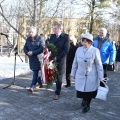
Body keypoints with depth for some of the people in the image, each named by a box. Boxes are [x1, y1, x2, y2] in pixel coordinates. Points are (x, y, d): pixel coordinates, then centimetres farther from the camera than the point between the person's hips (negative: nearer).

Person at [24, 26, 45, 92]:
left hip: (38, 58, -6)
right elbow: (25, 48, 14)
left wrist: (33, 52, -21)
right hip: (31, 58, 7)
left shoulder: (40, 39, -9)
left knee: (35, 72, -9)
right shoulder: (28, 39, 10)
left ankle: (32, 86, -10)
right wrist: (27, 52, -8)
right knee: (35, 71, 14)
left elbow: (42, 49, -17)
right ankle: (40, 83, 30)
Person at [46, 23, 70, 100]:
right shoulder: (52, 36, 9)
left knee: (59, 78, 6)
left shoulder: (65, 37, -8)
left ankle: (57, 93, 17)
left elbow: (66, 50, -15)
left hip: (60, 61, -4)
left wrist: (57, 57, -18)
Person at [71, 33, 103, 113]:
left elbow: (99, 65, -7)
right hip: (80, 75, 3)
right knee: (81, 90, 9)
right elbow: (75, 63, 8)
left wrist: (100, 77, -7)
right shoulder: (78, 50, -1)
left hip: (91, 76, -3)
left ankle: (87, 105, 34)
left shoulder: (95, 51, -12)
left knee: (89, 91, 9)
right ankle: (84, 100, 42)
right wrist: (73, 74, 10)